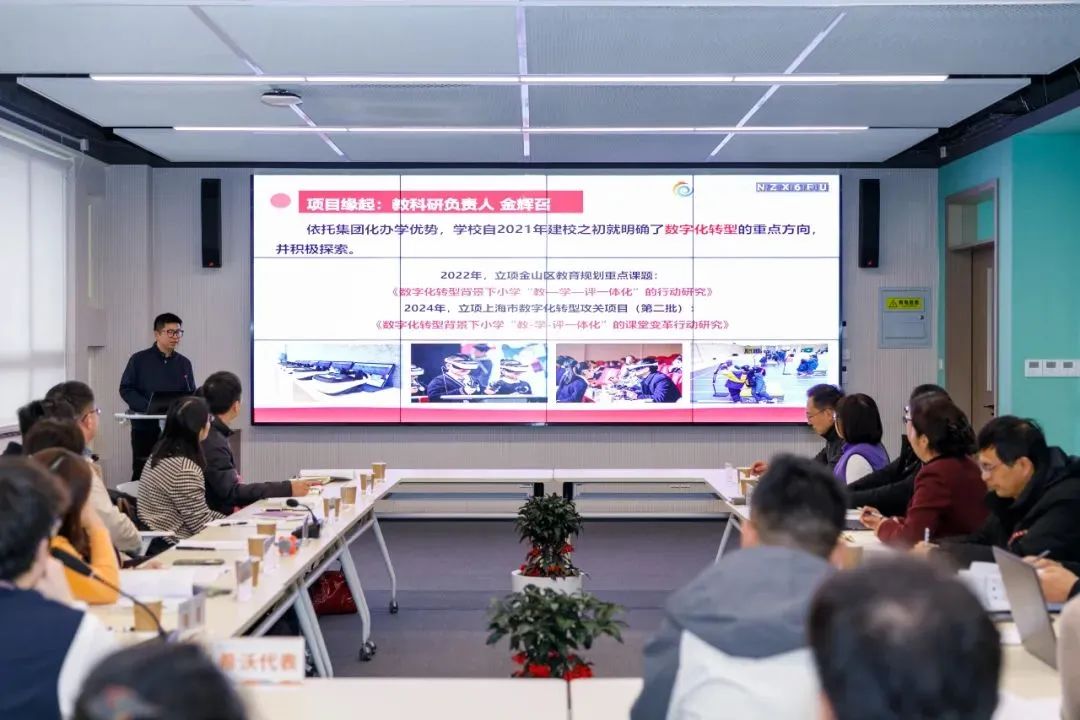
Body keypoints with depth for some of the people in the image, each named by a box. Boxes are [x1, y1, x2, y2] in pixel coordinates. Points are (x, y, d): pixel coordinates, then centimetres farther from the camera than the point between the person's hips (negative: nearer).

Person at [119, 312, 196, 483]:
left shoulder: (184, 363, 10)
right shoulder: (139, 360, 0)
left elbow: (192, 394, 11)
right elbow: (126, 389, -4)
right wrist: (149, 407, -18)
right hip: (145, 428, -3)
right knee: (142, 475, 1)